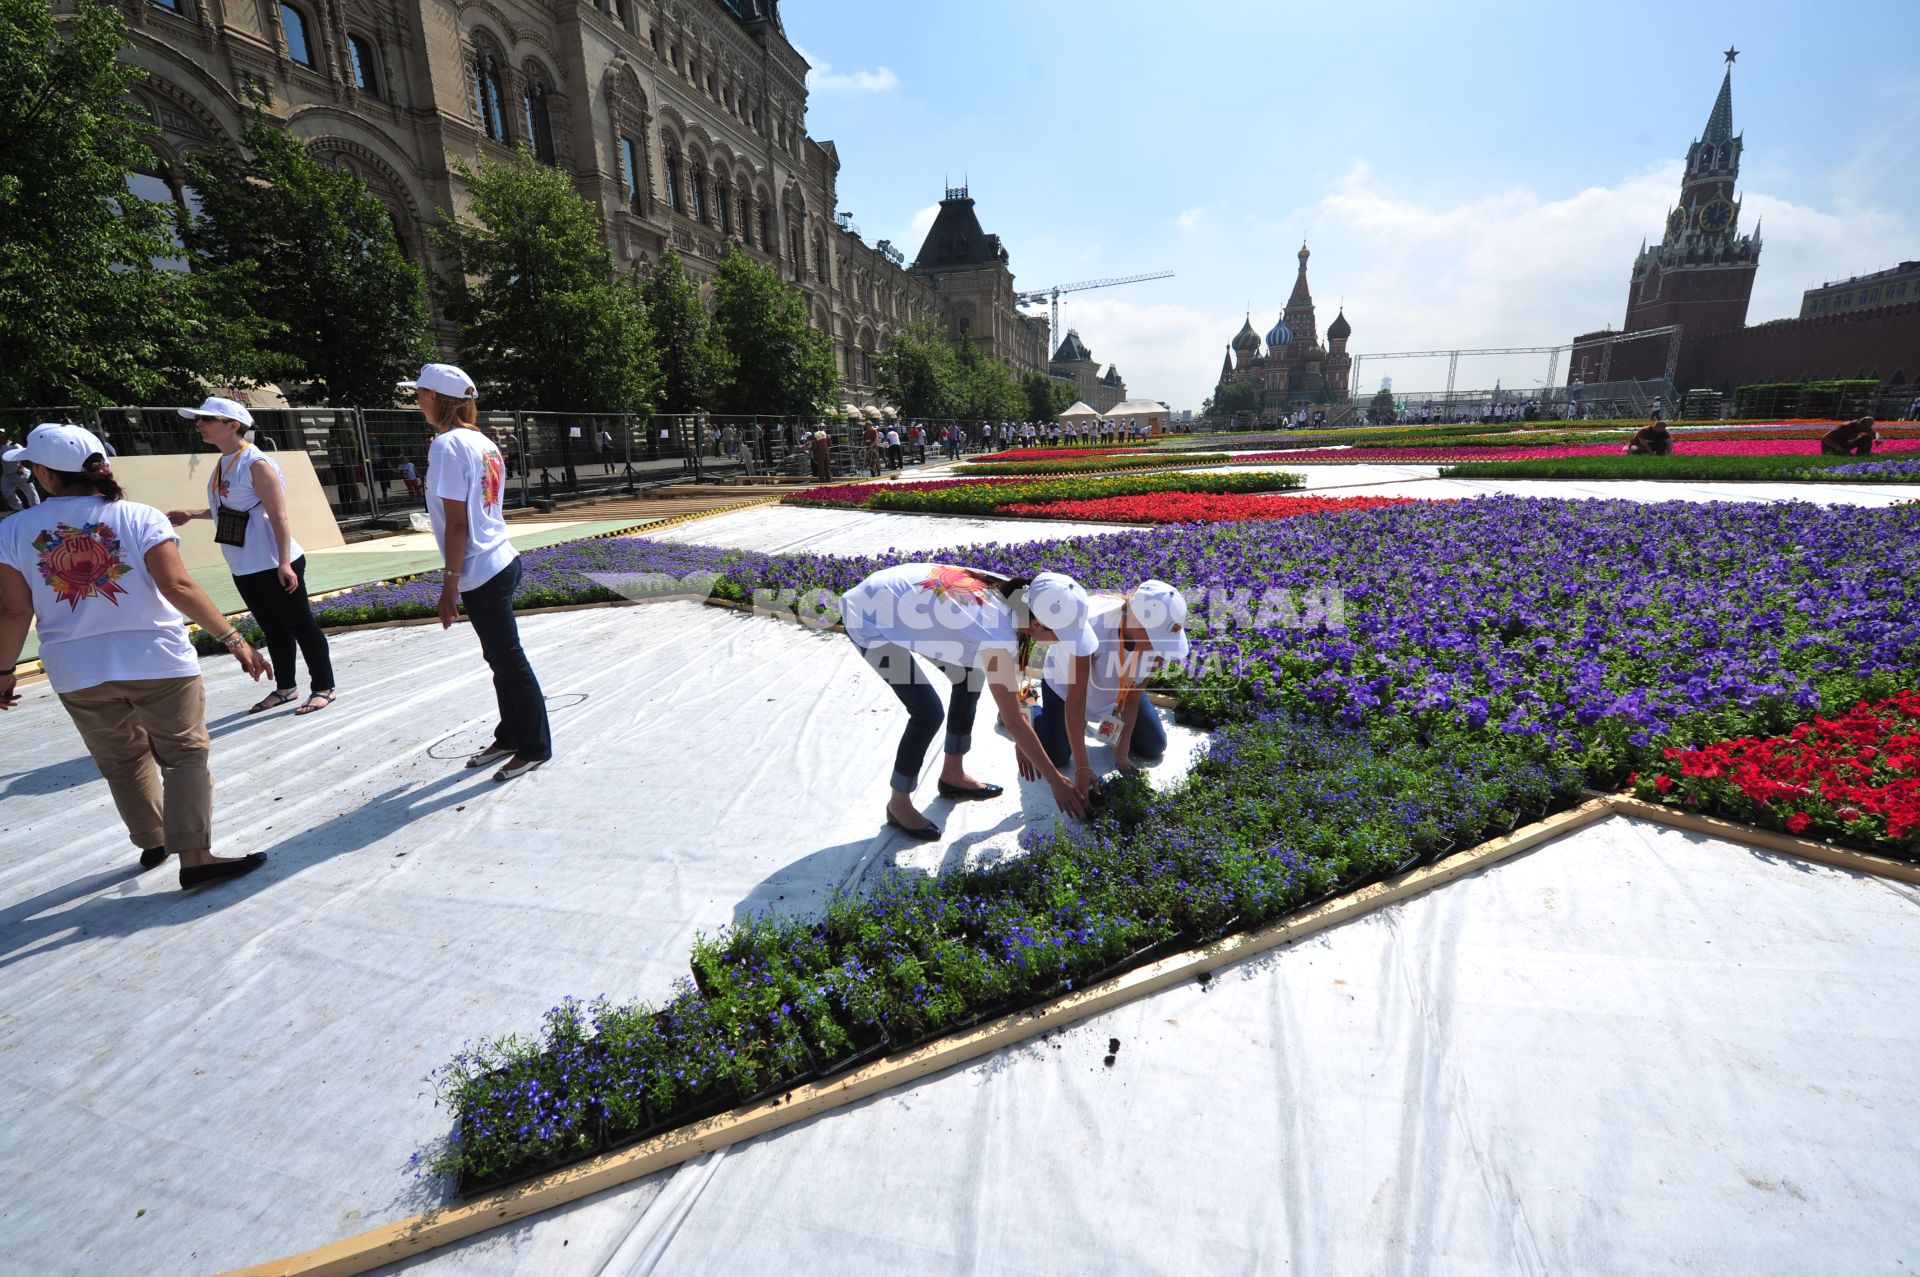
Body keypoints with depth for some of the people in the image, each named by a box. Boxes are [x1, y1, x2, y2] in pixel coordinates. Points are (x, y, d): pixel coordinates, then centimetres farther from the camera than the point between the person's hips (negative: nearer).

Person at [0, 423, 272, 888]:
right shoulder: (140, 517, -9)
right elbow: (177, 586, -18)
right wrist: (233, 638, -17)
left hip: (78, 674, 3)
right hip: (157, 661, -3)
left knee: (122, 762, 19)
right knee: (185, 755, 2)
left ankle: (153, 841, 32)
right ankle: (194, 856, -2)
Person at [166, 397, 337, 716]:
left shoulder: (256, 463, -13)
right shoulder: (223, 464, 12)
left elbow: (278, 515, -19)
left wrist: (284, 563, -24)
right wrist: (191, 515, 22)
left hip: (272, 564, -9)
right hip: (243, 567, 9)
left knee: (299, 624, -1)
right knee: (272, 629, 16)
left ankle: (324, 687, 7)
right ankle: (285, 688, 26)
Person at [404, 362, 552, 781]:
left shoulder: (448, 444, -15)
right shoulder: (483, 442, 11)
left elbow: (456, 522, -18)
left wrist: (449, 583, -14)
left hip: (481, 573, -9)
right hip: (500, 561, 9)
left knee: (509, 661, 1)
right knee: (501, 658, 18)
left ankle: (535, 746, 13)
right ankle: (509, 736, 31)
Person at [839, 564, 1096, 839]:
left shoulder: (1012, 596, -9)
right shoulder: (997, 633, -32)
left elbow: (1009, 681, 6)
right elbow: (1014, 721, -22)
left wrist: (1022, 743, 13)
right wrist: (1055, 781, -11)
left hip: (901, 600, 9)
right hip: (869, 618, -9)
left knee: (970, 677, 10)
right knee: (928, 712, -11)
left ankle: (953, 775, 27)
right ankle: (898, 804, 11)